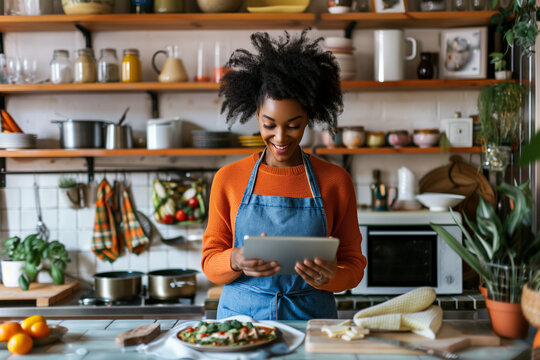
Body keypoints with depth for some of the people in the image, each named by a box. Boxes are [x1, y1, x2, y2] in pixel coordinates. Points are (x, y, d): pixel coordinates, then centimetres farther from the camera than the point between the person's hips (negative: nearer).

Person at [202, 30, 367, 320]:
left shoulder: (335, 181, 4)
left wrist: (330, 277, -15)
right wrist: (238, 261, -16)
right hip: (240, 316, 1)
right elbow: (210, 263, 7)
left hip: (311, 318, 0)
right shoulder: (228, 179, 5)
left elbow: (353, 265, 8)